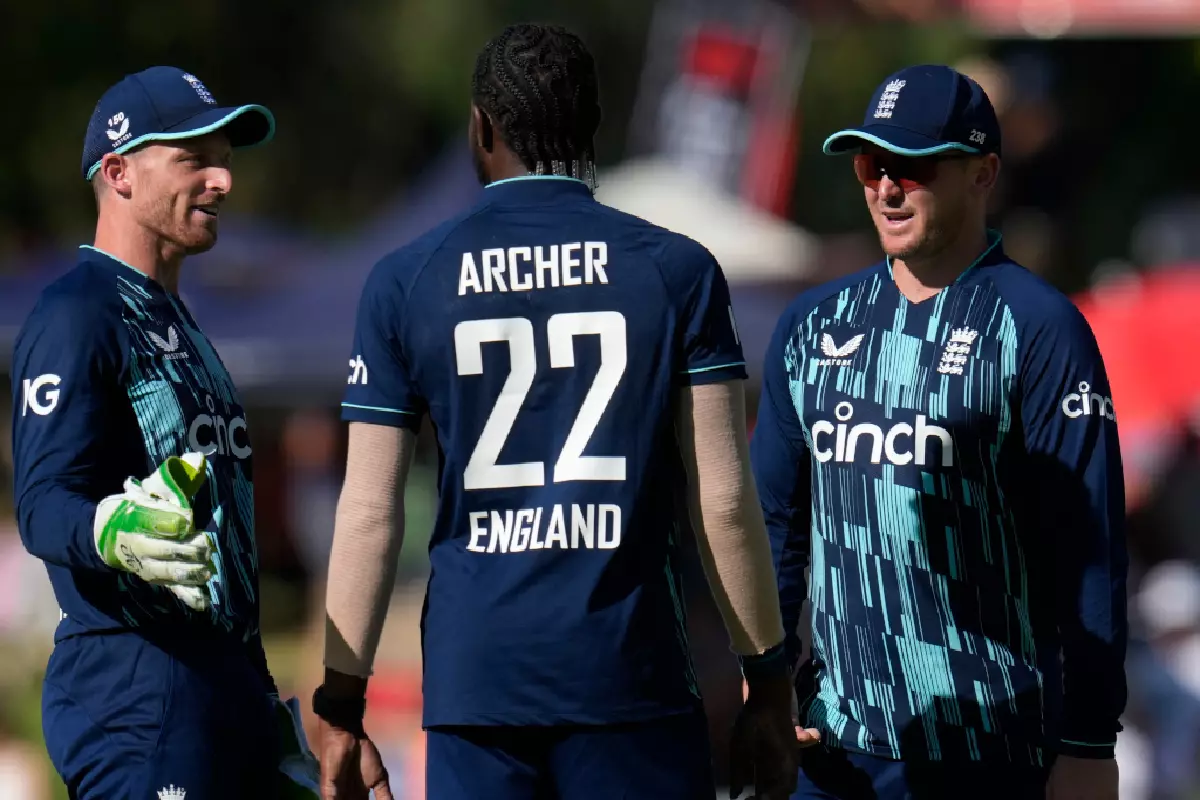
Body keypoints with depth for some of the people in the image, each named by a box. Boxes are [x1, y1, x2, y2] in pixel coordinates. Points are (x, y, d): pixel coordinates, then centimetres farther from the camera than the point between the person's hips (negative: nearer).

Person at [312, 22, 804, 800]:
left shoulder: (407, 282, 4)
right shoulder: (675, 270, 2)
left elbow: (370, 514, 2)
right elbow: (724, 501, -1)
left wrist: (342, 708, 7)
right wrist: (768, 682, 7)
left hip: (475, 675, 1)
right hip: (630, 676, -1)